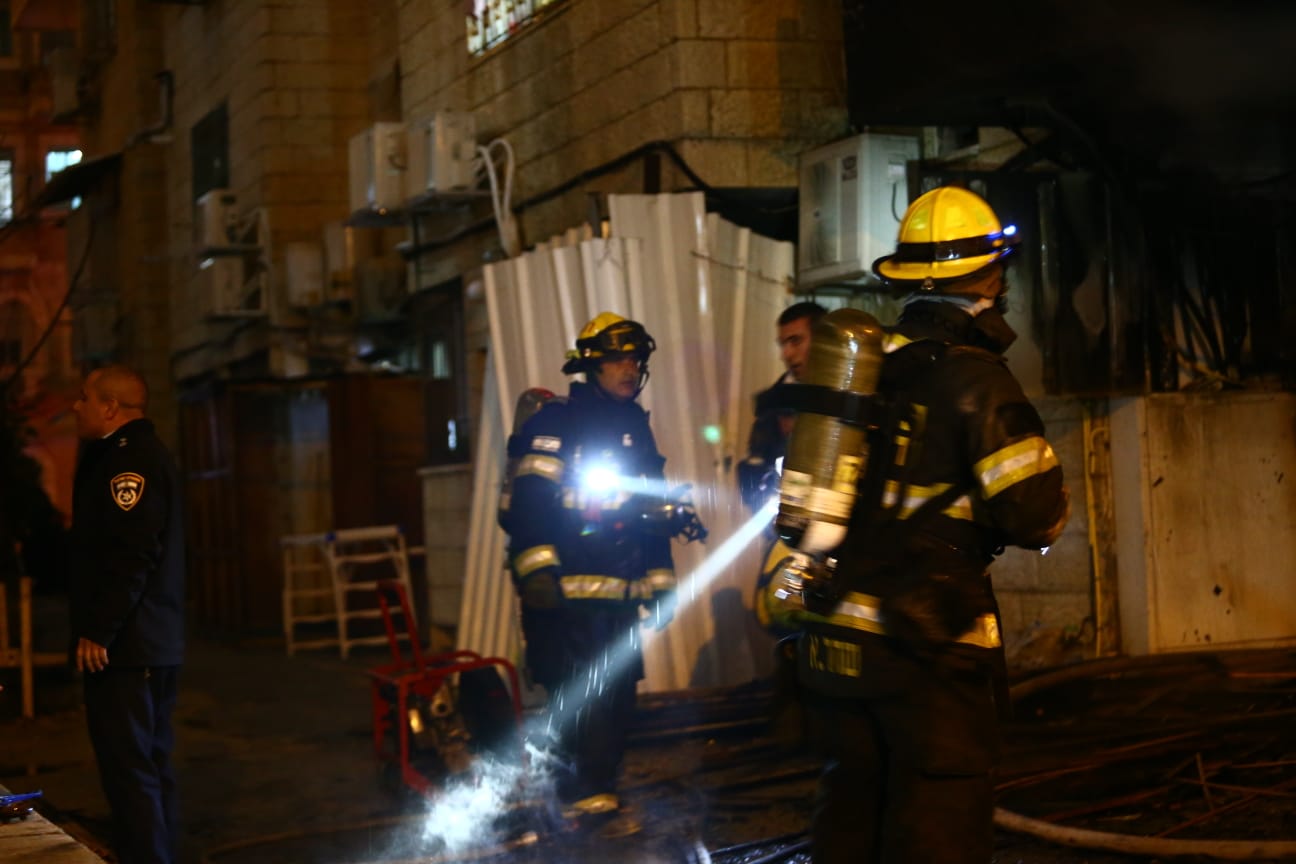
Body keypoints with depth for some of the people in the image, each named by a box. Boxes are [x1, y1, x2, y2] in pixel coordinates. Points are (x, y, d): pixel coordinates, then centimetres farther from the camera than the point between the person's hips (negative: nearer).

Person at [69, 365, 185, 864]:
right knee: (149, 764, 15)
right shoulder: (143, 454, 19)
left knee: (128, 768, -10)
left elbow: (130, 554, -23)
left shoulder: (130, 460, -14)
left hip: (123, 648, -11)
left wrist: (98, 630, -23)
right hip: (156, 643, 11)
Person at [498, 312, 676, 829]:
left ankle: (598, 793, 17)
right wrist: (536, 570, -22)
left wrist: (661, 581, 22)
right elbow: (527, 501, -13)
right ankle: (584, 795, -2)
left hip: (619, 593, 7)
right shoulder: (556, 421, -4)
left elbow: (653, 512, 25)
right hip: (565, 592, -7)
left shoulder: (636, 429, 19)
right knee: (577, 700, -11)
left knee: (616, 699, 7)